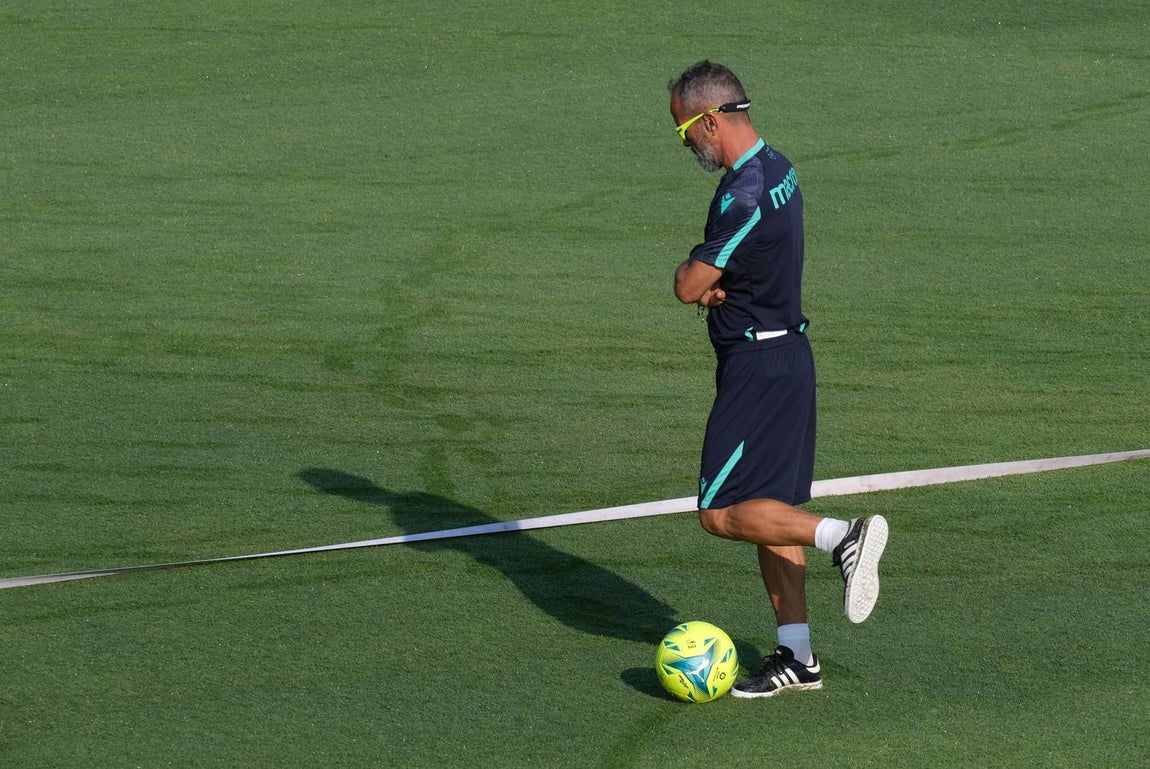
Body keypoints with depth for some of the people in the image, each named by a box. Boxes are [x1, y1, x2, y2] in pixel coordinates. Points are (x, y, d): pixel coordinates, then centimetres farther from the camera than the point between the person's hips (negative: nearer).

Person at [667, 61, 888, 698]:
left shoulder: (745, 196, -22)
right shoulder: (775, 168, 10)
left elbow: (688, 286, -19)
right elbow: (711, 271, 17)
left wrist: (691, 273, 3)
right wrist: (705, 277, -5)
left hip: (758, 366, -10)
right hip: (785, 353, 10)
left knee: (722, 514, -8)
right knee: (769, 509, 12)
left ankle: (844, 537, -15)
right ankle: (797, 656, 14)